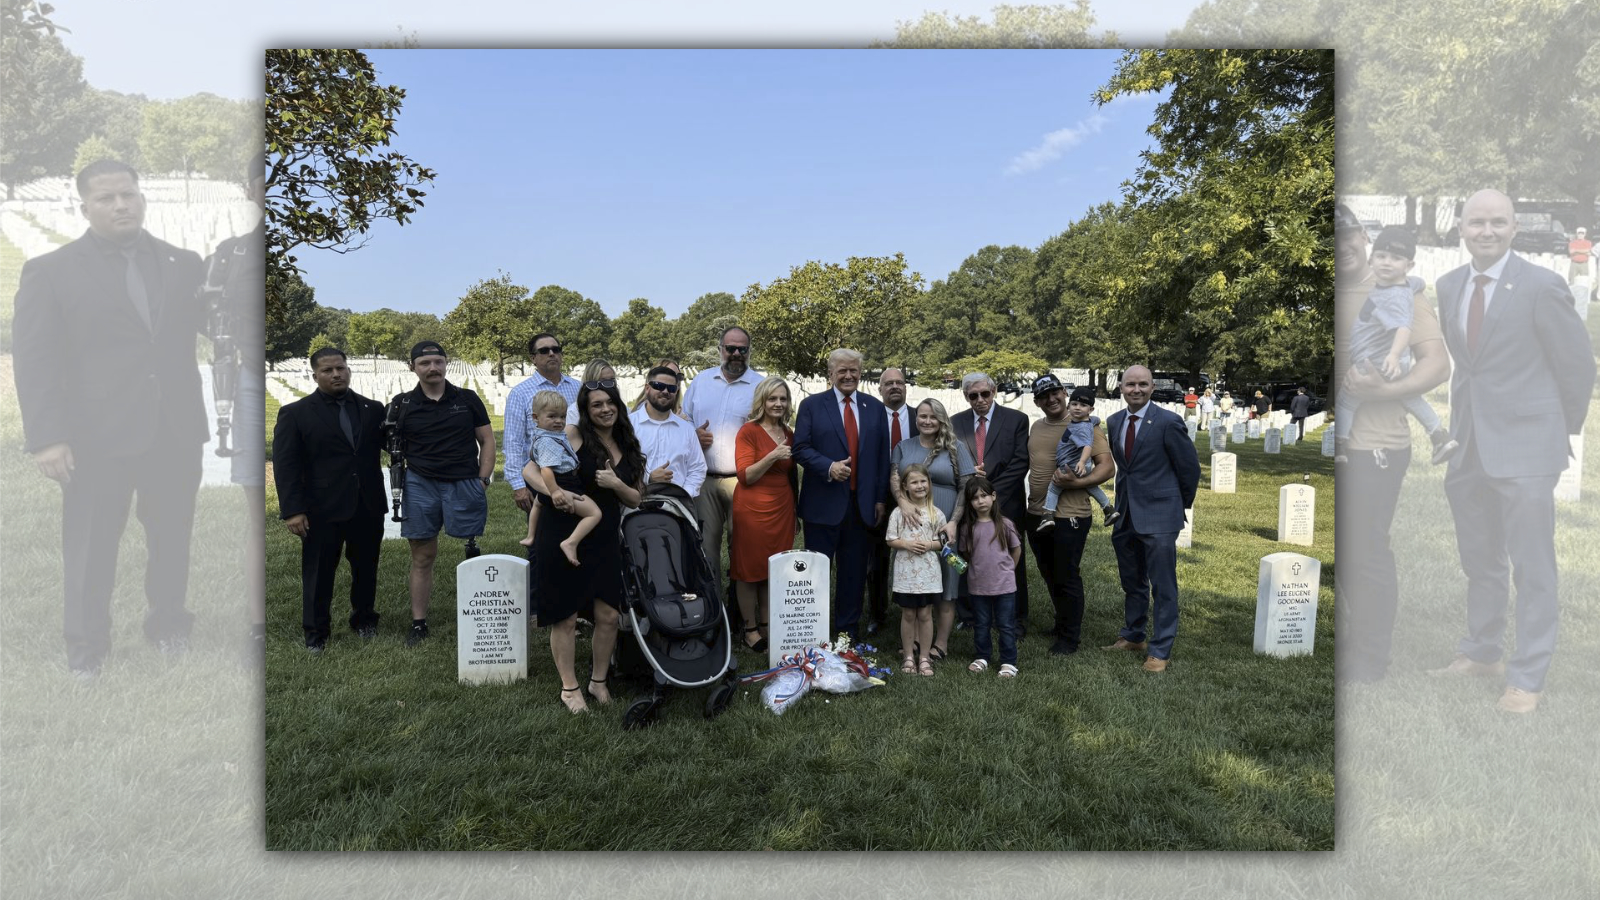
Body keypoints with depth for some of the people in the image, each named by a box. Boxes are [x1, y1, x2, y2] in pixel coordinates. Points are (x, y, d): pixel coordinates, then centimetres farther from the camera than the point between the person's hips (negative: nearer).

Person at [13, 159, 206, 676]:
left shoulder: (184, 264, 10)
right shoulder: (50, 271, 2)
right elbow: (34, 358, -3)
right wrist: (45, 436, -11)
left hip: (176, 432, 2)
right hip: (98, 436, -2)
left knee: (172, 538, 13)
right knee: (90, 547, 8)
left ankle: (168, 623, 31)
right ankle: (86, 643, 24)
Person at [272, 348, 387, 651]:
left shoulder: (372, 409, 7)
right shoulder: (295, 413, -1)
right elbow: (285, 464, -5)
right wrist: (292, 510, -12)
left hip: (368, 508, 3)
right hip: (322, 511, -2)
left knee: (366, 569, 14)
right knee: (318, 573, 8)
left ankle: (364, 619, 33)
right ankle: (316, 631, 23)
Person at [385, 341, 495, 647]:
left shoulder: (467, 399, 6)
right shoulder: (402, 405, 6)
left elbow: (487, 440, 8)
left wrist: (482, 481, -1)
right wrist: (400, 482, -4)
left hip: (465, 484, -1)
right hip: (420, 485, 1)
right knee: (422, 557, 7)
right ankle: (419, 624, 16)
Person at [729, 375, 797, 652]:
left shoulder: (789, 435, 12)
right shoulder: (748, 431, -6)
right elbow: (745, 476, -11)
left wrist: (795, 511, 16)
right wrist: (772, 456, -23)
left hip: (782, 509, 6)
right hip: (752, 509, -5)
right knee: (749, 569, 2)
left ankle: (766, 626, 19)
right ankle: (750, 629, 11)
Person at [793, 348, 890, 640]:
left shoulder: (875, 408, 10)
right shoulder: (812, 405, 1)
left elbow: (883, 455, 10)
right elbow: (801, 448, -4)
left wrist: (881, 498, 5)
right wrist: (829, 467, -20)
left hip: (862, 504, 3)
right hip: (823, 503, -3)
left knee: (854, 571, 10)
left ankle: (847, 630, 23)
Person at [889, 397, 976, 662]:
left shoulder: (956, 448, 3)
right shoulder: (903, 448, 11)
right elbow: (894, 479, 0)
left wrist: (953, 522, -12)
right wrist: (903, 503, -21)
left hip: (944, 528, -2)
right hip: (911, 526, 3)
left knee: (945, 588, 3)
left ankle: (941, 644, 11)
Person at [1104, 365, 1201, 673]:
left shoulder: (1168, 422, -13)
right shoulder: (1114, 422, 6)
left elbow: (1190, 467, -5)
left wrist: (1182, 504, 4)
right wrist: (1128, 495, 15)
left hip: (1158, 516, -6)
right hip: (1125, 515, 7)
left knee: (1163, 587, 1)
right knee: (1132, 582, 19)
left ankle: (1160, 650, 11)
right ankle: (1133, 636, 35)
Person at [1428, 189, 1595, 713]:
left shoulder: (1541, 287, -10)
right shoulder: (1448, 286, 6)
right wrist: (1462, 420, 11)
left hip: (1523, 445, -6)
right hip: (1467, 446, 6)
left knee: (1532, 567, 2)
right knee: (1479, 561, 18)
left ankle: (1528, 676, 14)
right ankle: (1482, 653, 33)